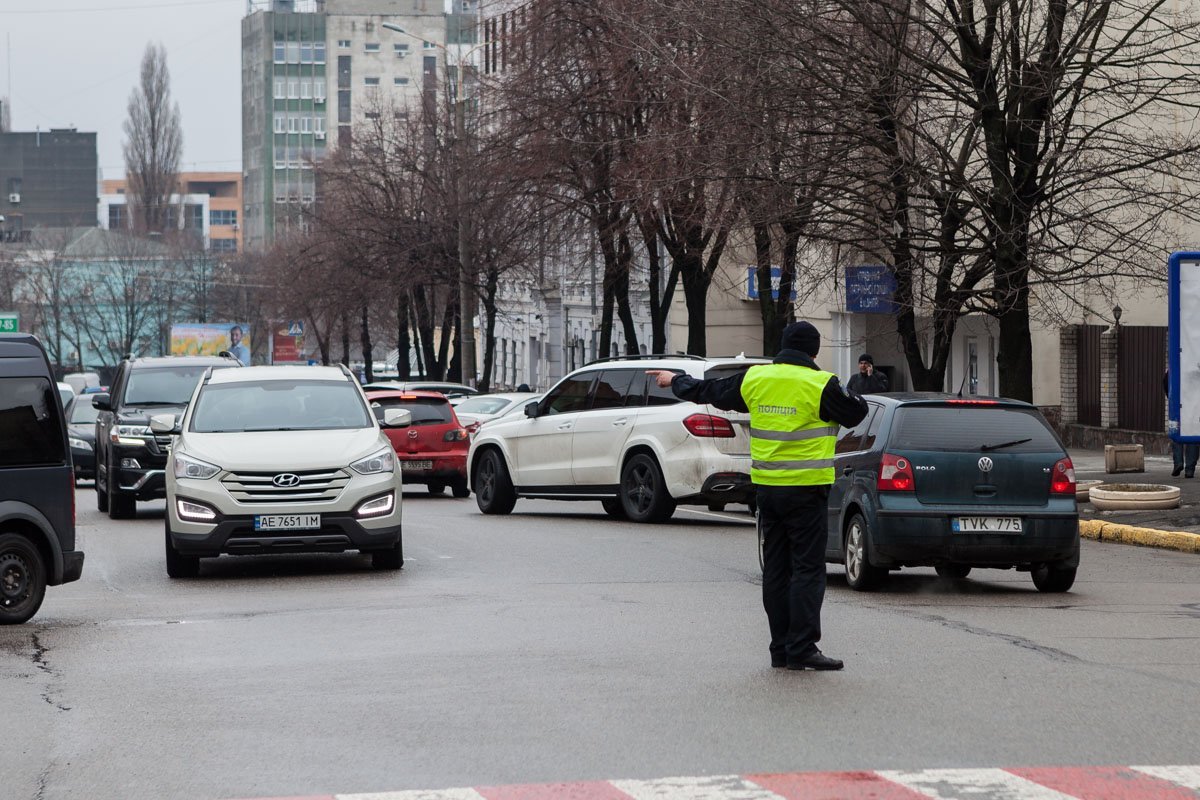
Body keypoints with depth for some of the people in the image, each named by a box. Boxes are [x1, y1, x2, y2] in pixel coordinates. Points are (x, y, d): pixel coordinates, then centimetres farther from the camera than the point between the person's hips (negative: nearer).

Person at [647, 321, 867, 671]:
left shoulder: (754, 380, 5)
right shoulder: (819, 384, -11)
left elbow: (710, 391, 18)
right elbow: (854, 414, -2)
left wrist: (675, 381, 36)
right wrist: (857, 400, 22)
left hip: (766, 487, 5)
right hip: (805, 488, -5)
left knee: (776, 569, 11)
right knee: (807, 569, -4)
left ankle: (781, 648, 14)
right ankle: (801, 649, -9)